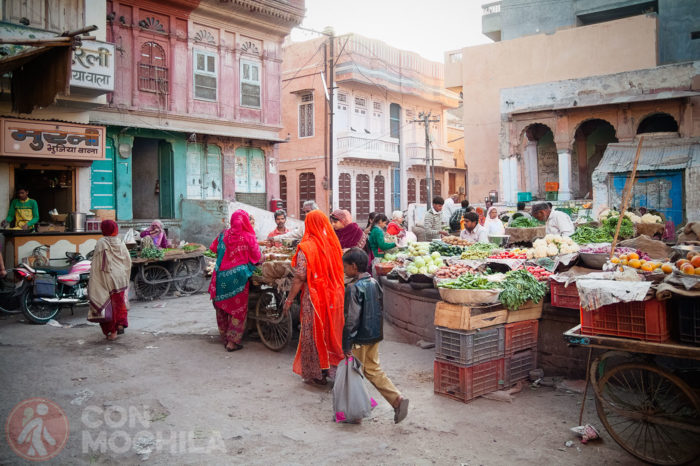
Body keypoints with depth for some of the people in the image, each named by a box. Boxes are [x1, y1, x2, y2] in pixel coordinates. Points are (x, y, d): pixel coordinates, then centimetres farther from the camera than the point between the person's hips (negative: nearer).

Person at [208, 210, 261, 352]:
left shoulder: (223, 235, 1)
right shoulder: (248, 237, -8)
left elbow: (214, 249, 13)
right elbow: (256, 257, -3)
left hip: (221, 276, 4)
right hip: (238, 276, -4)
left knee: (222, 308, 17)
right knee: (238, 309, 8)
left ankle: (225, 338, 28)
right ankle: (232, 342, 9)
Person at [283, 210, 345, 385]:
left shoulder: (306, 247, -14)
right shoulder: (334, 243, 1)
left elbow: (300, 277, -16)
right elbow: (339, 270, 8)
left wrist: (289, 299, -8)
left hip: (314, 296, -4)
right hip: (333, 295, 5)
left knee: (313, 333, 8)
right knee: (332, 330, 17)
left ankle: (316, 374, 17)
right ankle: (333, 366, 27)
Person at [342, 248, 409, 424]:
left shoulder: (353, 288, -19)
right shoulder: (374, 283, 5)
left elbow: (351, 319, -21)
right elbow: (380, 310, 13)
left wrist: (346, 344, -16)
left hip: (360, 338, -7)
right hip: (375, 336, 7)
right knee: (373, 370, 16)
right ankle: (397, 398, 5)